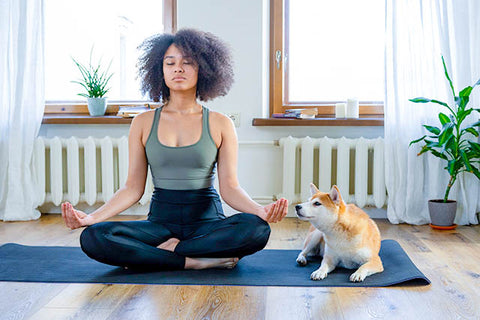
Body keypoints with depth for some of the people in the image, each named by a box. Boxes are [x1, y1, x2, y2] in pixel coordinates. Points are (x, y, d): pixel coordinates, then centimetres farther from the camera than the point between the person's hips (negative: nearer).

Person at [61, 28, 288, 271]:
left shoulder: (220, 124, 3)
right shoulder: (143, 123, 6)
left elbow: (229, 187, -2)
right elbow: (133, 188, 4)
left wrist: (259, 209, -22)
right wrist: (91, 217, -11)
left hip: (208, 220, -1)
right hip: (161, 220, 1)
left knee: (256, 229, -33)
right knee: (92, 237, -25)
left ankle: (169, 250, -16)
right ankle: (198, 261, -22)